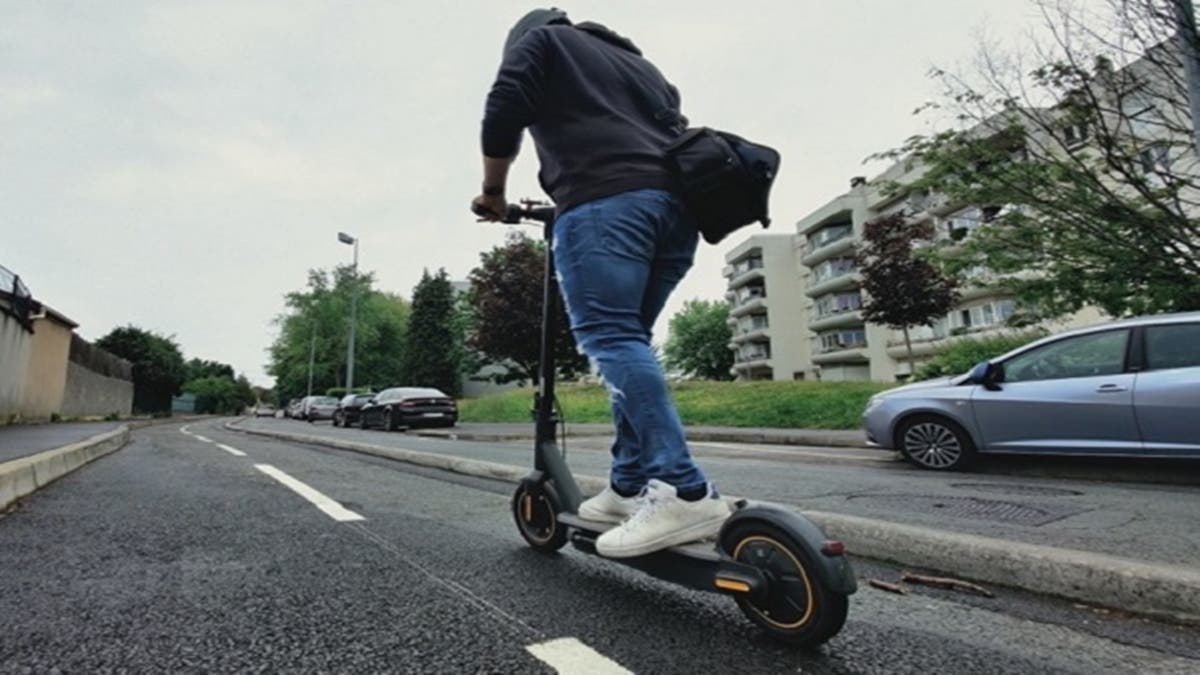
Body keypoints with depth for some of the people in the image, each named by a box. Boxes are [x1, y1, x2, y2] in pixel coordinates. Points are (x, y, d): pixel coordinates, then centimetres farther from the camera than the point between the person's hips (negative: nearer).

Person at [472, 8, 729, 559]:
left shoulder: (539, 39, 21)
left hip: (605, 198, -7)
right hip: (675, 202, 7)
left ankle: (684, 492, -25)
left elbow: (503, 112, 5)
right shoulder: (635, 60, 39)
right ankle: (630, 487, 4)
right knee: (625, 339, 6)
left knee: (607, 336, -16)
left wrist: (494, 193, 16)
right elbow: (672, 128, 31)